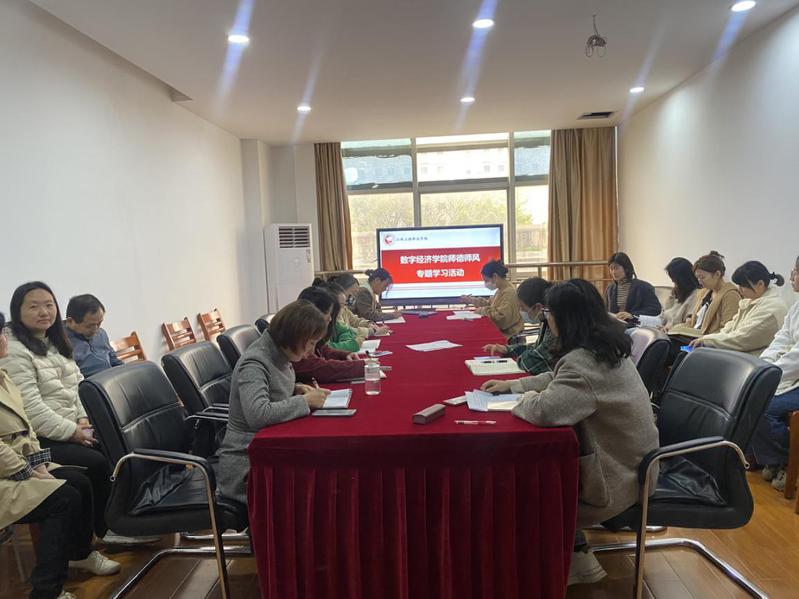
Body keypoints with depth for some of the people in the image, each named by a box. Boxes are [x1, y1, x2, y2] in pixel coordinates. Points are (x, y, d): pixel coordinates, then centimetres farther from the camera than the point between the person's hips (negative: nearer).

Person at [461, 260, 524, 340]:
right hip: (500, 331, 8)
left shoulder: (508, 292, -20)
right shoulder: (501, 290, 9)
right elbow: (489, 304, 21)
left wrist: (481, 310, -17)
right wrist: (472, 300, 10)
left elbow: (500, 316, -27)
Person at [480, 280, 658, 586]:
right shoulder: (605, 345, 4)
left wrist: (526, 398, -17)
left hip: (617, 476, -9)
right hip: (629, 460, 9)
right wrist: (512, 385, 12)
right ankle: (575, 554, 22)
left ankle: (577, 558, 25)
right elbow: (559, 380, 17)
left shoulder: (583, 361, -30)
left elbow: (544, 410, -40)